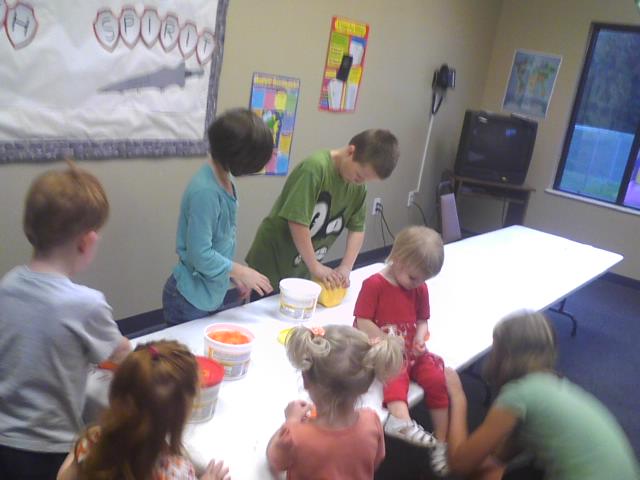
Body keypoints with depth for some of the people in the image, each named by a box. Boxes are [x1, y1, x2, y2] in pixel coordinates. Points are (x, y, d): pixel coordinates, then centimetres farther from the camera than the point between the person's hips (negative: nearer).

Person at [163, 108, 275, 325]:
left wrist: (234, 274, 9)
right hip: (191, 299, -8)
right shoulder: (205, 191, -26)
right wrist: (240, 271, -14)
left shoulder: (225, 180, 0)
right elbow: (200, 255, -25)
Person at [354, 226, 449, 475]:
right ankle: (401, 419, -58)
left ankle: (441, 443, -2)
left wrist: (419, 339, -8)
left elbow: (422, 320, 13)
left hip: (411, 351, 5)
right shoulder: (374, 284, -12)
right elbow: (363, 324, -15)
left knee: (439, 381, -12)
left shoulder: (420, 288, 6)